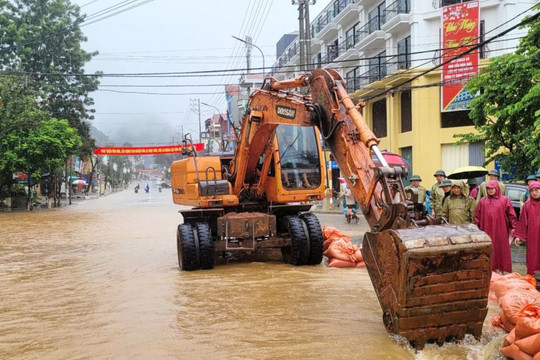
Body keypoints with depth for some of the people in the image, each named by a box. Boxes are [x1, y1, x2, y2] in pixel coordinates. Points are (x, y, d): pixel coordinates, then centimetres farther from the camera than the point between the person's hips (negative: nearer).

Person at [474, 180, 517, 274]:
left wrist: (513, 227, -3)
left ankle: (502, 270, 12)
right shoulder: (482, 201, 7)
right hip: (486, 231, 2)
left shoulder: (504, 200, 2)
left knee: (501, 250, 3)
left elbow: (511, 214, 1)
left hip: (500, 231, -2)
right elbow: (477, 216, 8)